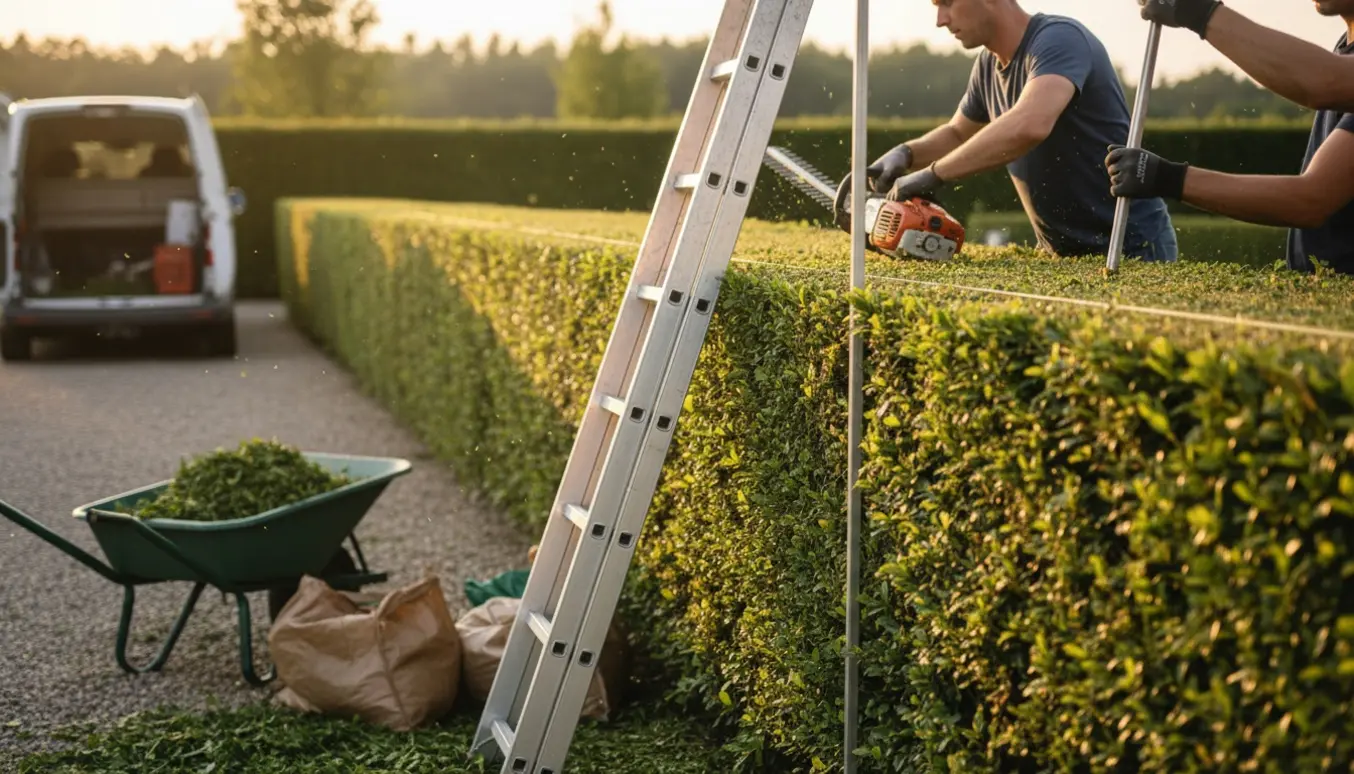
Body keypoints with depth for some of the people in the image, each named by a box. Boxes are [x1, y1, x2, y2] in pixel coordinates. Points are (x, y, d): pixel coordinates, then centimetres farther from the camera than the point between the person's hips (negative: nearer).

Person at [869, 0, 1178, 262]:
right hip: (1065, 253, 8)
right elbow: (957, 134, 22)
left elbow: (1028, 126, -41)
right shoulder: (988, 63, 4)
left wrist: (934, 174, -35)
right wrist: (907, 153, 0)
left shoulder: (1059, 39, -22)